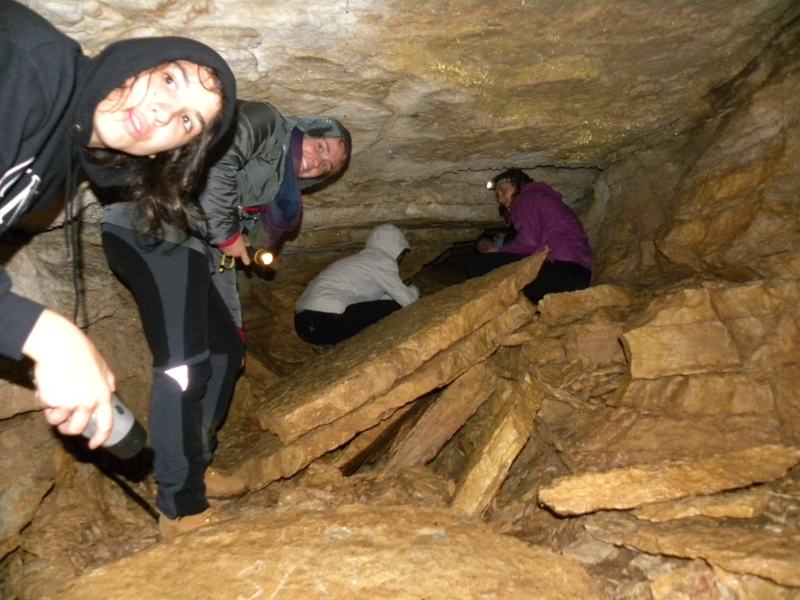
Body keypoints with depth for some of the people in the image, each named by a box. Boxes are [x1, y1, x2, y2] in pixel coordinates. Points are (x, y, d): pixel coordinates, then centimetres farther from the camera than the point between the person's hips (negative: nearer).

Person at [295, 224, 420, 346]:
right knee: (393, 308, -1)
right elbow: (406, 300, 0)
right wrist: (414, 290, 21)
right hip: (325, 324, -9)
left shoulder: (360, 258, 24)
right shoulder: (382, 261, -1)